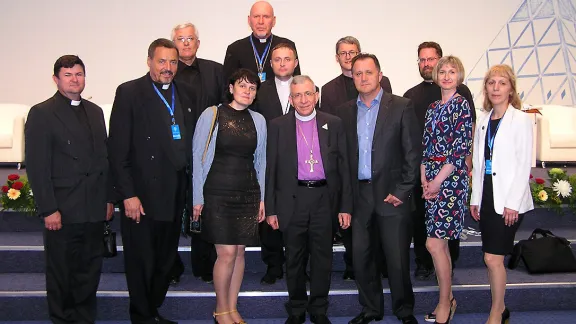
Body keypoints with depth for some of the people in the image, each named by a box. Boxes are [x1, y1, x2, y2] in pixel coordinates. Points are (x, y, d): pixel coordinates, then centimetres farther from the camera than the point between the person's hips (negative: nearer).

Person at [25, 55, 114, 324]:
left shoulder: (95, 112, 13)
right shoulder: (41, 113, -4)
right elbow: (37, 166, -9)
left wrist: (108, 198, 12)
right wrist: (48, 209, -13)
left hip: (94, 209, 5)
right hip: (63, 210, -5)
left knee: (90, 271, 11)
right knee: (61, 273, 8)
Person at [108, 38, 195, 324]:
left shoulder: (183, 94, 11)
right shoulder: (129, 92, -5)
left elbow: (186, 144, 12)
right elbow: (118, 149, -10)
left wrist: (187, 189, 6)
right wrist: (128, 194, -15)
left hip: (174, 196, 5)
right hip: (142, 196, -5)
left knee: (166, 261, 15)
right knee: (141, 262, 7)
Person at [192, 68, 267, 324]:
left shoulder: (258, 120, 9)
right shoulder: (212, 115, -3)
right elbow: (198, 157, -3)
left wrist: (261, 198, 11)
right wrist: (198, 197, -6)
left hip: (248, 194, 4)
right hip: (218, 193, -4)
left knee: (239, 252, 7)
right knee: (227, 252, -5)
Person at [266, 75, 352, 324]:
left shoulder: (334, 124, 5)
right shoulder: (278, 126, 3)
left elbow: (343, 166, 5)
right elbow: (271, 170, 3)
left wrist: (345, 206, 1)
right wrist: (271, 209, 0)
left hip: (324, 198, 1)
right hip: (292, 200, 0)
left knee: (322, 257, 8)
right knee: (294, 259, 10)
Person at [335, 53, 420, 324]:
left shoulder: (401, 107, 0)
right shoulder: (344, 111, 9)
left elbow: (412, 153, -3)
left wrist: (401, 191, -9)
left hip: (391, 194, -3)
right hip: (358, 195, 3)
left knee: (397, 258, 3)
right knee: (360, 256, 9)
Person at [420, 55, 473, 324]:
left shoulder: (461, 104, -6)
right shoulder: (433, 108, 15)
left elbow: (461, 148, -12)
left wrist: (438, 180, -13)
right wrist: (423, 178, 0)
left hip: (451, 178, -7)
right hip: (432, 179, 7)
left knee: (434, 243, -9)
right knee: (441, 242, 10)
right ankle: (447, 299, 22)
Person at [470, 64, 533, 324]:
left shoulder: (520, 120, -6)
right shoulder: (484, 122, 13)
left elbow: (524, 164, -10)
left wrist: (513, 203, -15)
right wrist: (475, 199, 10)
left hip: (508, 200, -6)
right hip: (487, 197, 6)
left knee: (492, 258, -7)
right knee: (493, 258, 10)